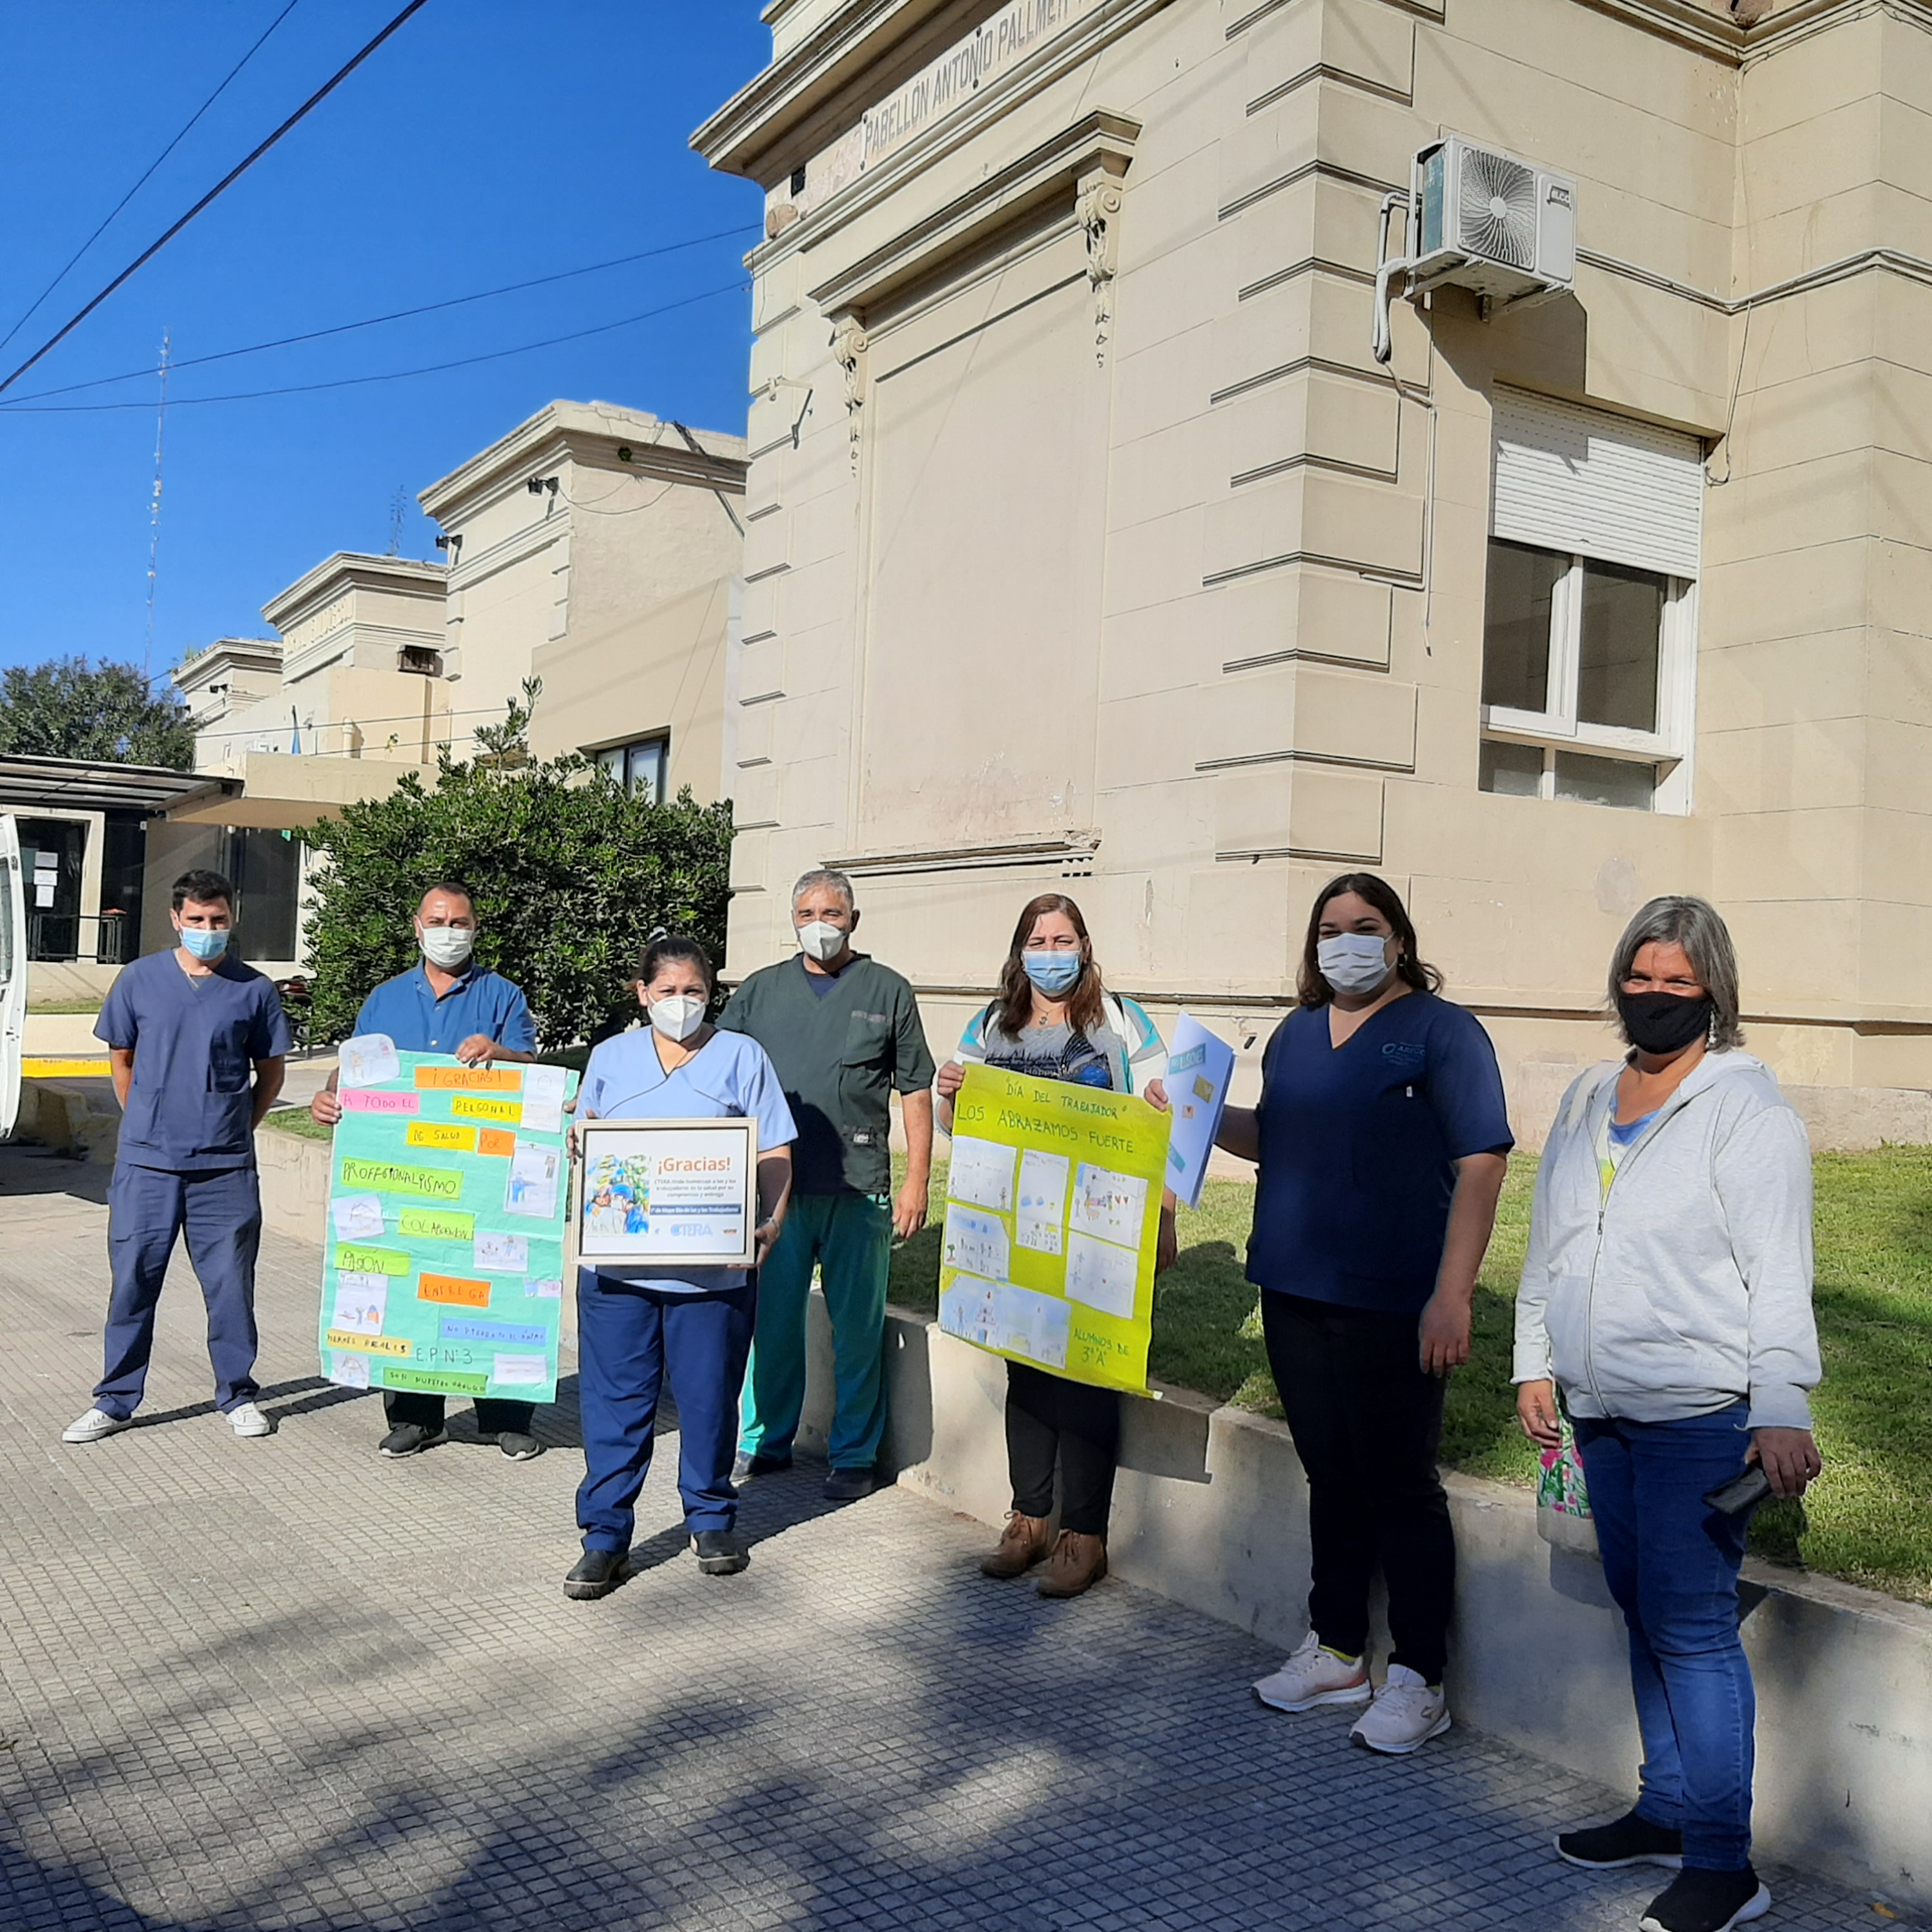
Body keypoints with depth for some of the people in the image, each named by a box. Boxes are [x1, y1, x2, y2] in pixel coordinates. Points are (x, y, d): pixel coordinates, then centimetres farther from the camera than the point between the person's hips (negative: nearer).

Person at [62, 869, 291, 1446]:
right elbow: (121, 1058, 15)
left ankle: (238, 1394, 20)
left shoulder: (253, 990, 1)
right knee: (132, 1283, 6)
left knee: (231, 1284, 5)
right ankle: (115, 1401, 19)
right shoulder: (140, 979, 3)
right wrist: (143, 1123, 14)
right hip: (146, 1163, 1)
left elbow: (271, 1072, 11)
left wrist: (236, 1130, 8)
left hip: (225, 1169, -1)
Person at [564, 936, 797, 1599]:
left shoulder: (741, 1056, 4)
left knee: (709, 1398, 8)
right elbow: (585, 1146, 17)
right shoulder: (610, 1056, 12)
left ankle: (712, 1520, 27)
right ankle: (605, 1535, 15)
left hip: (713, 1266, -2)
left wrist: (771, 1222, -15)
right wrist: (579, 1147, -7)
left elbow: (775, 1155, 0)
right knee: (613, 1400, 4)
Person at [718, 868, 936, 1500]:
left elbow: (915, 1093, 5)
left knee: (858, 1324, 3)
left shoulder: (888, 992, 6)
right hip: (774, 1184, 2)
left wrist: (917, 1182, -1)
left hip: (859, 1188, -2)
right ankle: (763, 1441, 24)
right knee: (770, 1316, 8)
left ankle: (854, 1455, 15)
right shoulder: (760, 991, 11)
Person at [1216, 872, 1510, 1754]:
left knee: (1400, 1486, 3)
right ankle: (1336, 1651, 31)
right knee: (1331, 1477, 16)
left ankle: (1416, 1680, 16)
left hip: (1391, 1307, -6)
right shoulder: (1296, 1034, 13)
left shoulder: (1441, 1031, -7)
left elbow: (1481, 1161, -14)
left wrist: (1452, 1296, -20)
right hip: (1294, 1293, 6)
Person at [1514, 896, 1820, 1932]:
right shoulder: (1586, 1101, 11)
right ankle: (1665, 1811, 30)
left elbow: (1780, 1275, -14)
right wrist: (1535, 1364, 14)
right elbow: (1547, 1246, 17)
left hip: (1700, 1418, -7)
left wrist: (1781, 1412, -20)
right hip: (1601, 1415, 7)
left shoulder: (1746, 1109, -9)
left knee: (1690, 1625, -5)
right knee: (1642, 1612, 16)